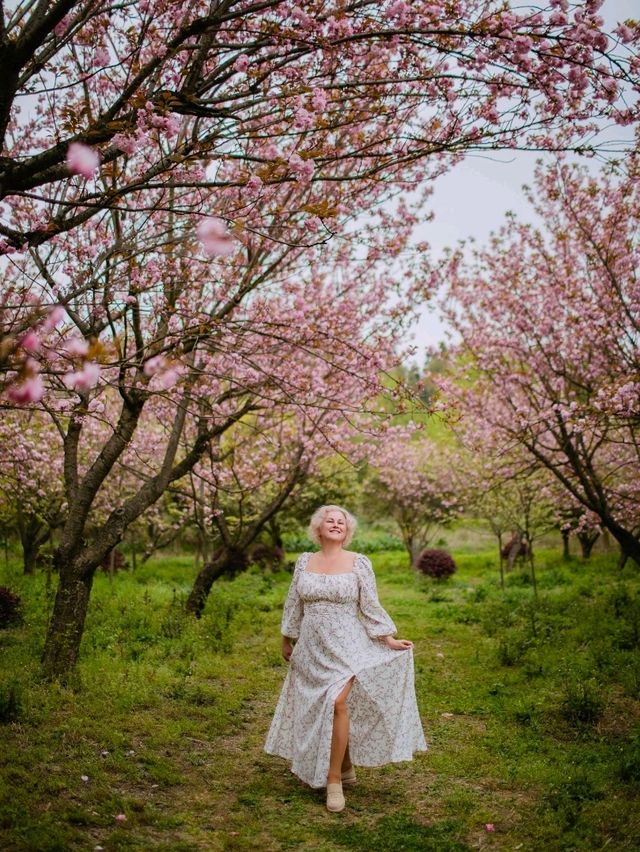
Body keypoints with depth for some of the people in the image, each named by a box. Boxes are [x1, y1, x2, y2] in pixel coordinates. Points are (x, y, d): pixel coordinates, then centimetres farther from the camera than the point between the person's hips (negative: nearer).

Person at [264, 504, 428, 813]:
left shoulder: (359, 563, -4)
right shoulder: (304, 562, 5)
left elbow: (370, 607, -1)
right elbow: (293, 605, 14)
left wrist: (389, 640, -5)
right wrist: (287, 641, 19)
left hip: (346, 646, -4)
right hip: (312, 648, 4)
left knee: (338, 703, -20)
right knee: (315, 710, 9)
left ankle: (334, 779, -7)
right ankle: (345, 768, 30)